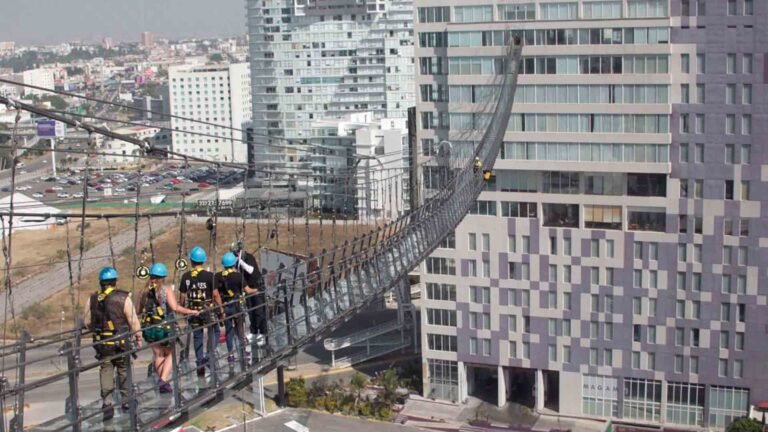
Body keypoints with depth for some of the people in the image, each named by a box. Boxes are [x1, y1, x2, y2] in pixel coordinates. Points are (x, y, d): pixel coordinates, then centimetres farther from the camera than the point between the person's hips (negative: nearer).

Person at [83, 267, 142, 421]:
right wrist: (138, 336, 4)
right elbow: (133, 320, -10)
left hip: (101, 343, 2)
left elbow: (87, 321, 8)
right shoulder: (123, 298, -13)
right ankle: (126, 400, 23)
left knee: (105, 370, 8)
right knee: (124, 370, 14)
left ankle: (107, 403, -1)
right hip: (121, 342, -2)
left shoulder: (92, 299, -2)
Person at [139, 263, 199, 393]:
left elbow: (139, 311, 7)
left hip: (149, 328, 4)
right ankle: (163, 379, -4)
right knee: (170, 353, 14)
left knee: (158, 355, 16)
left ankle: (163, 385, 22)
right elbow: (175, 307, -20)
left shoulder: (146, 291, 3)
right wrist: (191, 312, -11)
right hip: (165, 327, -4)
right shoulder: (166, 289, -9)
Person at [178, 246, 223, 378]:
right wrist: (220, 308, 2)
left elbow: (183, 296, 2)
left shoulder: (186, 276, -2)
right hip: (208, 309, -3)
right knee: (214, 331, 15)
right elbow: (215, 294, -10)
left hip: (192, 310, 3)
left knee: (197, 336, 11)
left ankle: (200, 365, 14)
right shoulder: (209, 275, -12)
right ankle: (210, 353, -8)